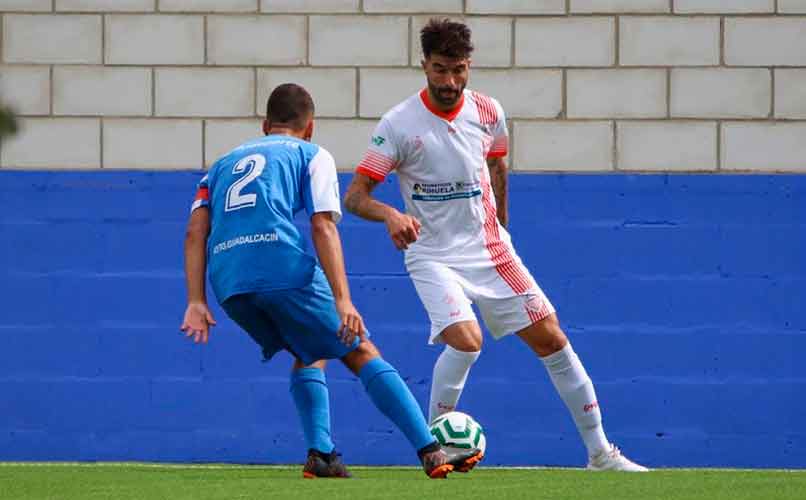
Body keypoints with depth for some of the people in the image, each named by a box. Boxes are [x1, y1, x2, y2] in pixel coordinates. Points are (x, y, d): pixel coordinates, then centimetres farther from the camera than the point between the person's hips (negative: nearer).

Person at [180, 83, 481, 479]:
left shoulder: (224, 163, 29)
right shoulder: (312, 156, 16)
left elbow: (195, 233, 14)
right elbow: (322, 227, 0)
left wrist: (196, 302, 7)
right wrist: (342, 300, -7)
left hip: (228, 283, 4)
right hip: (286, 267, -4)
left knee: (309, 355, 26)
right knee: (362, 354, 5)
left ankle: (320, 454, 8)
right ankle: (431, 453, -3)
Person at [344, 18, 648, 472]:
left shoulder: (488, 112, -3)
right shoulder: (399, 124, -15)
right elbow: (355, 196, -17)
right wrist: (391, 215, -36)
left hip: (490, 251, 4)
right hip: (434, 258, -4)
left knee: (552, 340, 3)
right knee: (466, 340, -28)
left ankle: (600, 452, 14)